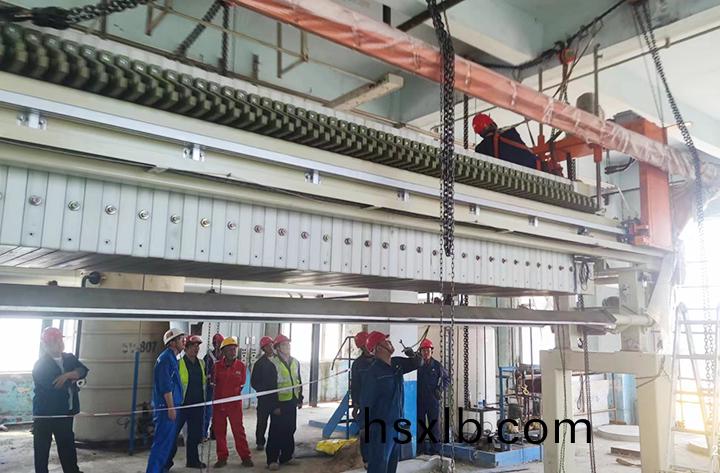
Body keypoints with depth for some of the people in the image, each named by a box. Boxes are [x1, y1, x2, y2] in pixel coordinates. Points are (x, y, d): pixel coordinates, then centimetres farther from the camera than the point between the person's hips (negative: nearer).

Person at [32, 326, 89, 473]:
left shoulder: (69, 358, 6)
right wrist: (72, 379, -8)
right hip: (45, 413, -5)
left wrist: (68, 375, -25)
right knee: (42, 446, 6)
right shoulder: (40, 365, -12)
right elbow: (53, 385, -21)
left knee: (67, 444, 15)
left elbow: (83, 370, -8)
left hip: (66, 412, 5)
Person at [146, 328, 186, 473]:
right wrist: (171, 408, -19)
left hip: (170, 407, 10)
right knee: (163, 443, -7)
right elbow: (166, 386, -19)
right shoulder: (166, 358, -15)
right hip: (166, 407, -10)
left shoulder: (172, 358, 16)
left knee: (169, 441, 16)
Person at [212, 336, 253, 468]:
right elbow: (212, 382, 6)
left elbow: (242, 384, 7)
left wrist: (234, 393, 2)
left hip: (235, 403, -1)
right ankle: (222, 457, 21)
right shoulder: (217, 366, -2)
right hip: (218, 403, 2)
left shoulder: (241, 366, -2)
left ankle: (245, 457, 9)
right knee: (219, 431, 9)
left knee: (238, 429, 0)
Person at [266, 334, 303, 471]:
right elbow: (271, 386, -13)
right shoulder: (273, 363, -11)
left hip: (292, 402, 6)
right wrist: (275, 406, -15)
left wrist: (300, 399, 13)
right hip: (280, 403, -6)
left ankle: (286, 457, 22)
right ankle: (272, 459, 9)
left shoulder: (295, 362, 11)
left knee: (290, 430, 11)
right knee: (276, 432, 0)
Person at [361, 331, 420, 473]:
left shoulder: (397, 363, 5)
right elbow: (366, 401, -16)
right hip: (380, 428, -8)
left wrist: (412, 355, -3)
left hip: (398, 425, 8)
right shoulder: (372, 372, -17)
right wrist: (366, 428, -16)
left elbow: (416, 364, 21)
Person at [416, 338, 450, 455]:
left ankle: (435, 448, 9)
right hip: (419, 400, 0)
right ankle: (420, 447, 17)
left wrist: (442, 389, 2)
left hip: (433, 399, 0)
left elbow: (447, 378, 15)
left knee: (434, 424, 2)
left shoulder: (437, 365, 3)